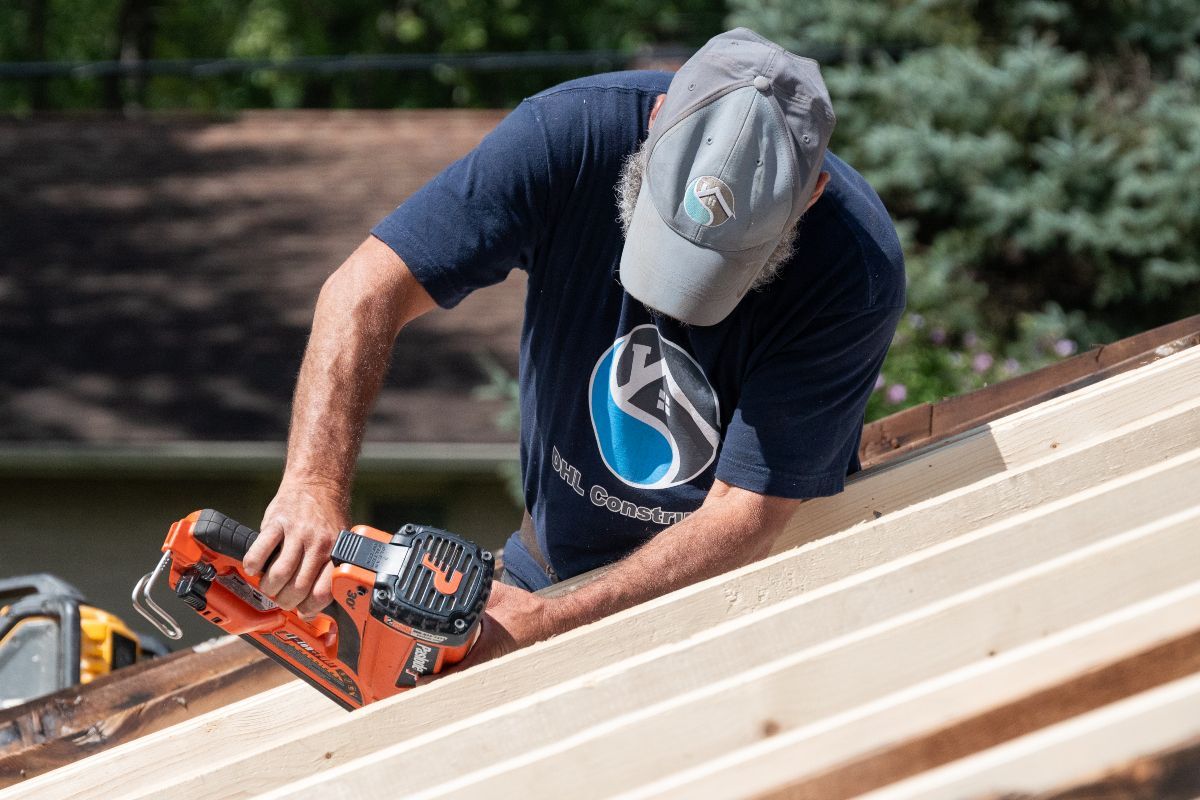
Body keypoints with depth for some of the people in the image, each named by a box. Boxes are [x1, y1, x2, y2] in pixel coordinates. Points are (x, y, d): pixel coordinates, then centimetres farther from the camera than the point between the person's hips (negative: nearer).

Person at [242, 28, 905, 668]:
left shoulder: (858, 272, -28)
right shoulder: (572, 132, -23)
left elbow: (748, 514, -24)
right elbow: (368, 291, -23)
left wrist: (547, 624, -30)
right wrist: (314, 486, -37)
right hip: (551, 566, 2)